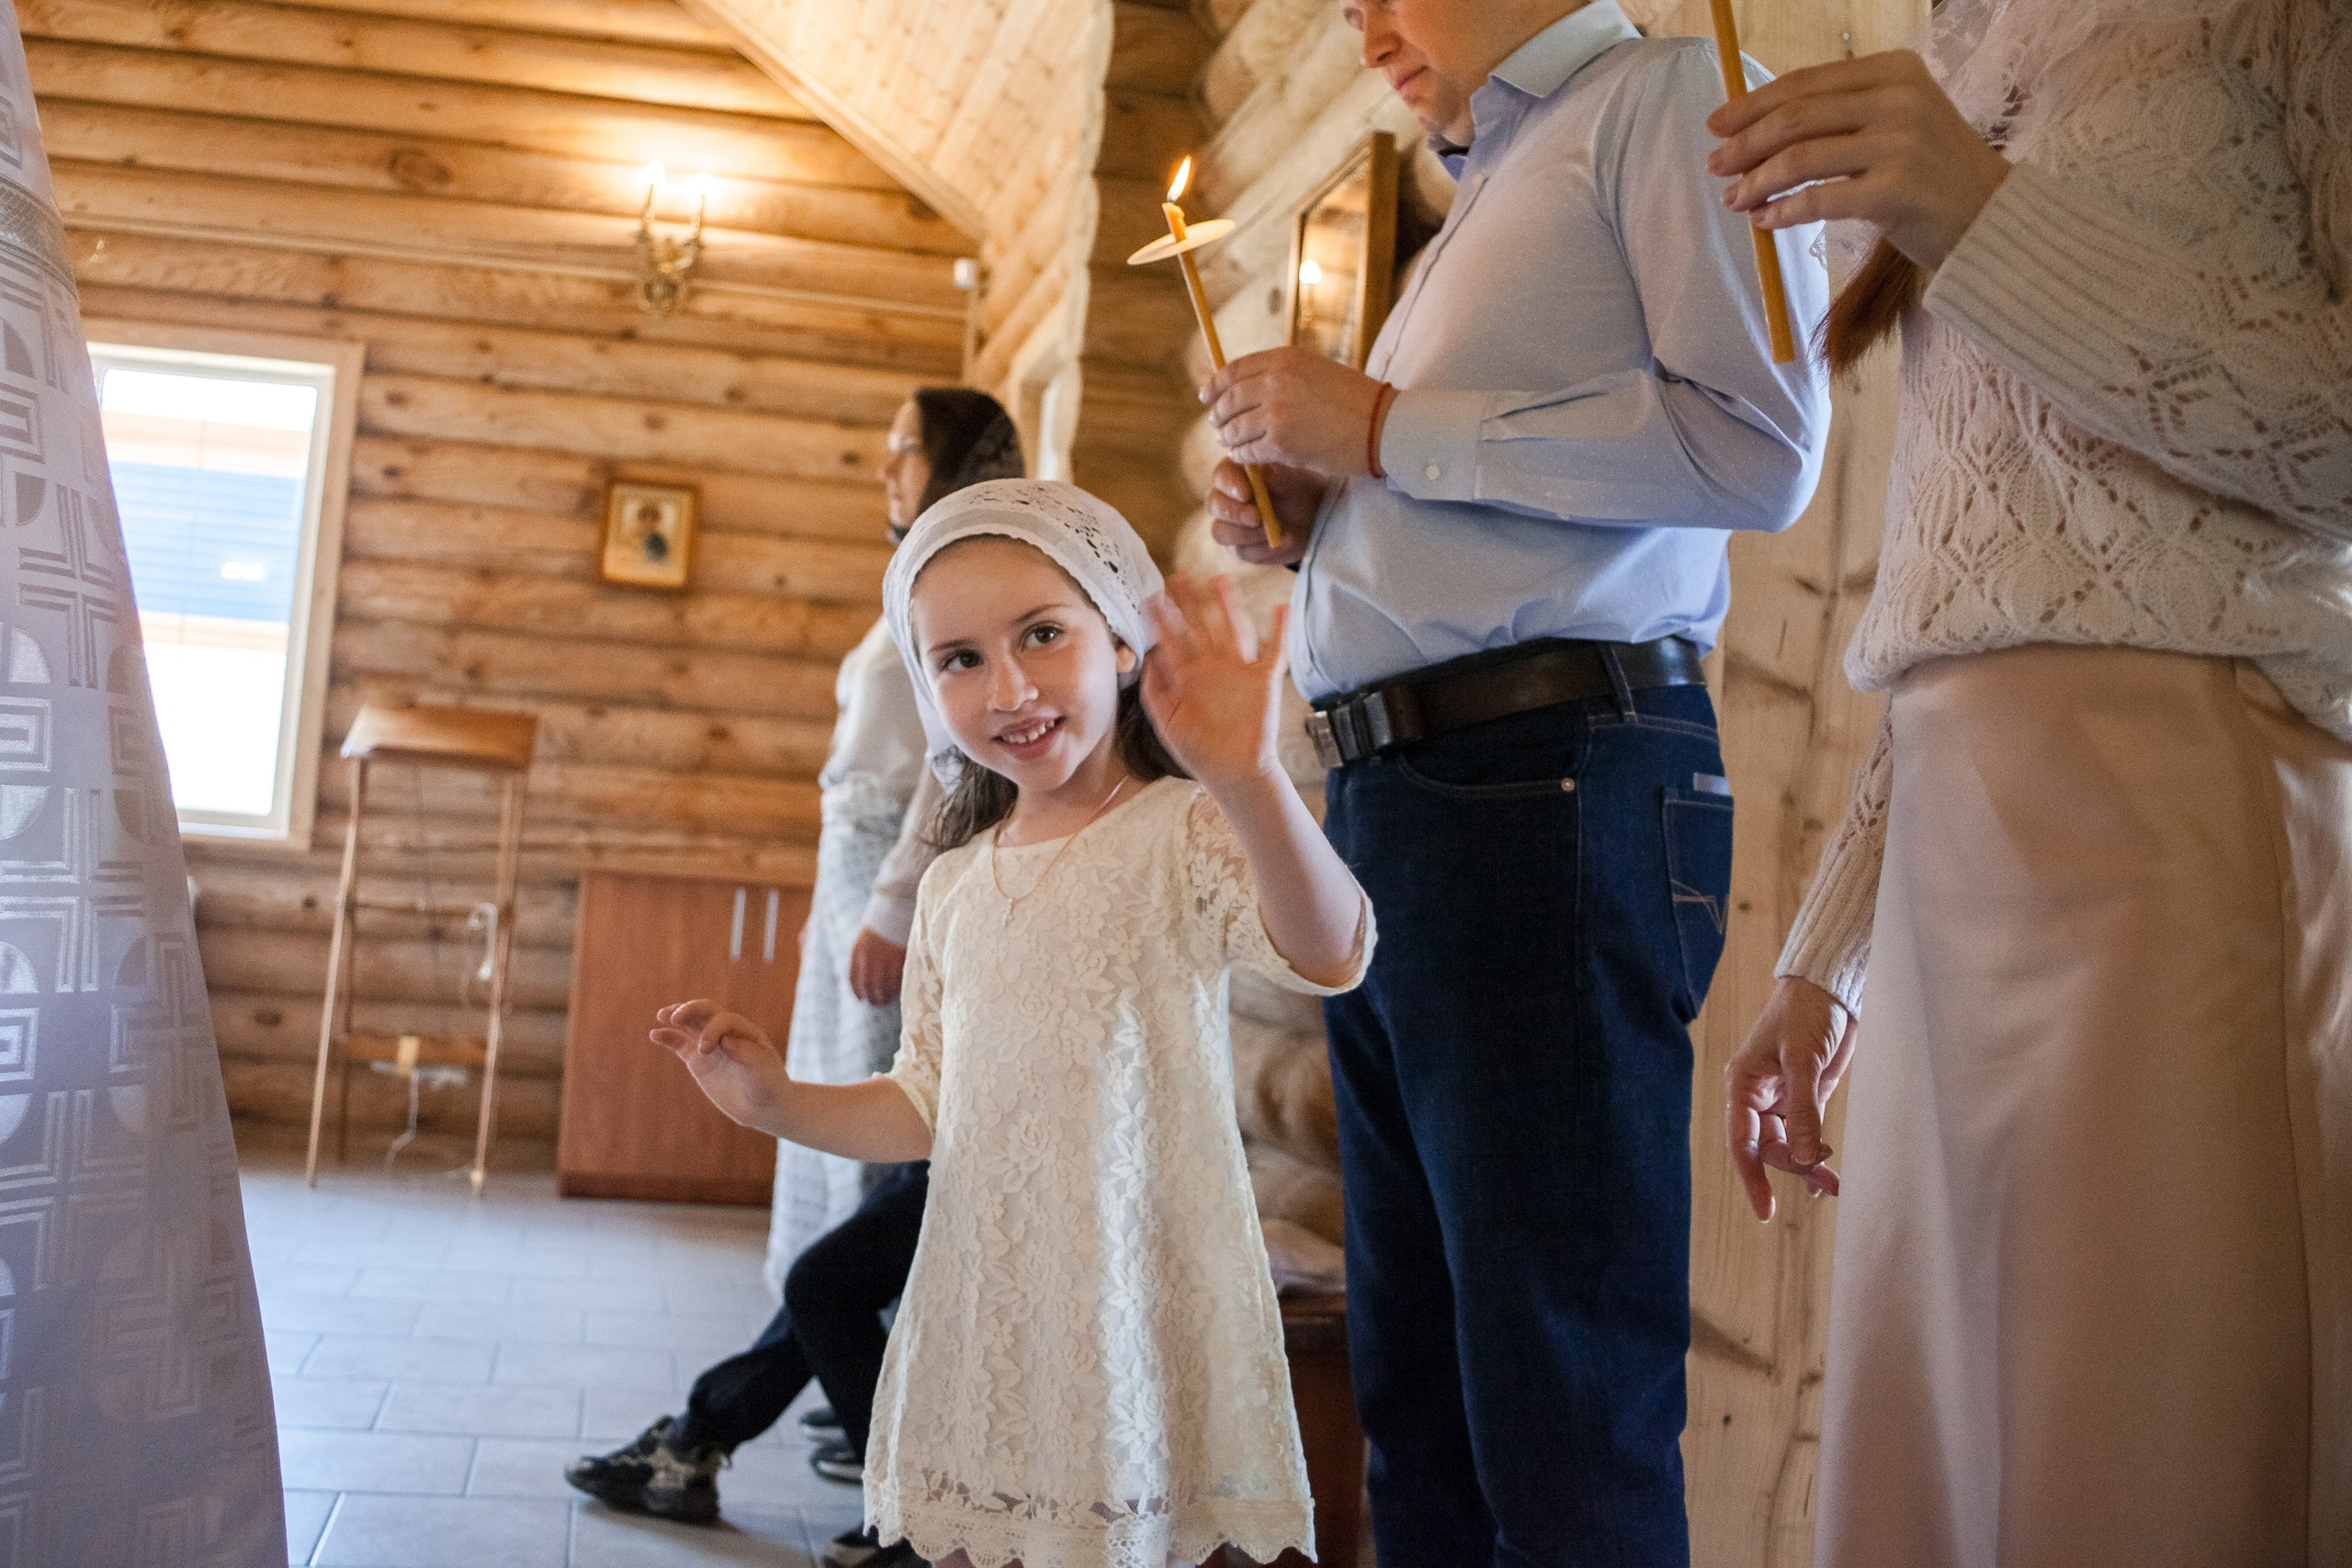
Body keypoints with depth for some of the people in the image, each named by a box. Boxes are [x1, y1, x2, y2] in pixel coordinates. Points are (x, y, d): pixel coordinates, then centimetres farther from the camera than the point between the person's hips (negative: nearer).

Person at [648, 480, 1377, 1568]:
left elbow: (1330, 957, -30)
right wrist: (780, 1104, 2)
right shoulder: (955, 887, 10)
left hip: (1136, 1326, -5)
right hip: (979, 1327, 6)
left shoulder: (1181, 833, -10)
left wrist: (1250, 782, -46)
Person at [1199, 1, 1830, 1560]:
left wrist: (1382, 427, -11)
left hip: (1550, 781, -10)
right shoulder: (1485, 203, 28)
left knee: (1566, 1429, -7)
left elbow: (1757, 444, -16)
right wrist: (1313, 519, 12)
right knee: (1418, 1389, 14)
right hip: (1387, 796, 10)